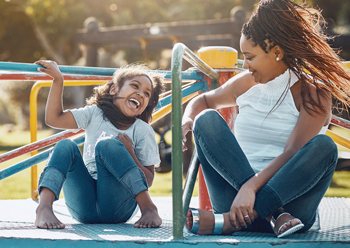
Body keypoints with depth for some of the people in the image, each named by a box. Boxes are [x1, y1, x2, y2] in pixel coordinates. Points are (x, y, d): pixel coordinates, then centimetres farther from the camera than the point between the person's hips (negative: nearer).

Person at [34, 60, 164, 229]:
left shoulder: (143, 131, 6)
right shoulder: (95, 114, 14)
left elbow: (148, 180, 2)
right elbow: (54, 119, 6)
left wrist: (130, 155, -14)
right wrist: (58, 79, 2)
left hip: (117, 208, -3)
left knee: (107, 145, -24)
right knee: (66, 146, -18)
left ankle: (148, 208, -31)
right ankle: (44, 207, -40)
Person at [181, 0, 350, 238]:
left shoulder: (313, 93, -3)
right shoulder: (246, 83, 11)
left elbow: (292, 154, -16)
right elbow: (203, 101, 27)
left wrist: (251, 187, -30)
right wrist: (187, 123, 3)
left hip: (286, 194, -3)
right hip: (239, 193, 4)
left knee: (323, 146, -30)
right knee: (207, 119, -14)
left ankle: (229, 221, -40)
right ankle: (272, 214, -31)